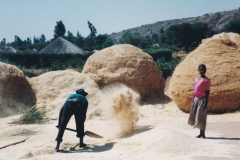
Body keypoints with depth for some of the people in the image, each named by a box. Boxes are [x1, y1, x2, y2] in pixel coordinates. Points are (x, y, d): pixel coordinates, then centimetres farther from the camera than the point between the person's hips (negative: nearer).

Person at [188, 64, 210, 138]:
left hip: (202, 99, -7)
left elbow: (207, 92, -10)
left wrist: (206, 103, -15)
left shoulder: (206, 80, -7)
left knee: (201, 117, -5)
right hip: (196, 99, 7)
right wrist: (192, 101, 14)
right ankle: (201, 133, 18)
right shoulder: (196, 79, 13)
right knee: (196, 116, 9)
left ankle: (203, 134, 3)